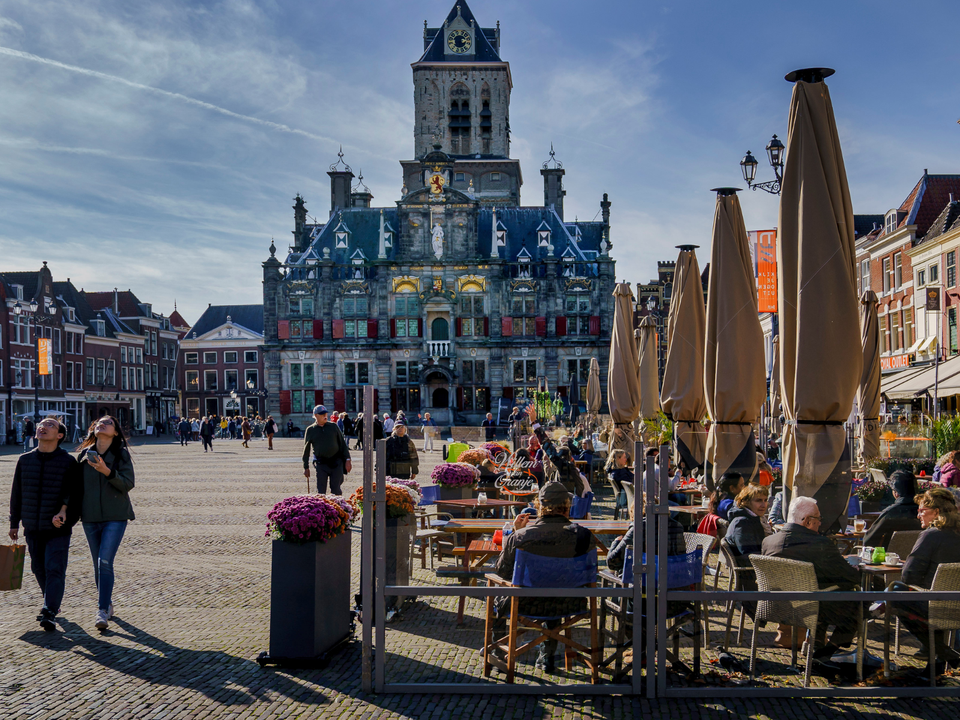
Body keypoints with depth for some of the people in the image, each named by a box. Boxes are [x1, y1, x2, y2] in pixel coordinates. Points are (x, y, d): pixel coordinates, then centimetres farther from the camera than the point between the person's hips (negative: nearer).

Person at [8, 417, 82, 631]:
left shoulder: (68, 462, -6)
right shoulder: (25, 460, 6)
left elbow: (76, 493, -4)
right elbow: (16, 493, 13)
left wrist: (67, 516, -14)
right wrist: (14, 522, 13)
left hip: (58, 528, -5)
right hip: (32, 528, 5)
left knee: (55, 569, -10)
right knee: (39, 568, 13)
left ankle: (49, 613, -12)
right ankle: (53, 604, 31)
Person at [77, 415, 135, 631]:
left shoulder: (121, 453, -4)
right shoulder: (84, 454, 5)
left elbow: (128, 484, -11)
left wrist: (107, 472, -24)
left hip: (115, 516, -4)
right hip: (90, 517, 4)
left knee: (105, 562, -13)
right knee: (98, 564, 11)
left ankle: (103, 611, -9)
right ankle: (107, 604, 27)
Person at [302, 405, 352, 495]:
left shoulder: (333, 427, 7)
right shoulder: (310, 430, 5)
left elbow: (342, 444, 8)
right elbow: (306, 450, 10)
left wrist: (347, 460, 0)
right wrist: (306, 467, 7)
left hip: (336, 462, 0)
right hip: (321, 464, 0)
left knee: (335, 489, -1)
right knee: (320, 491, -2)